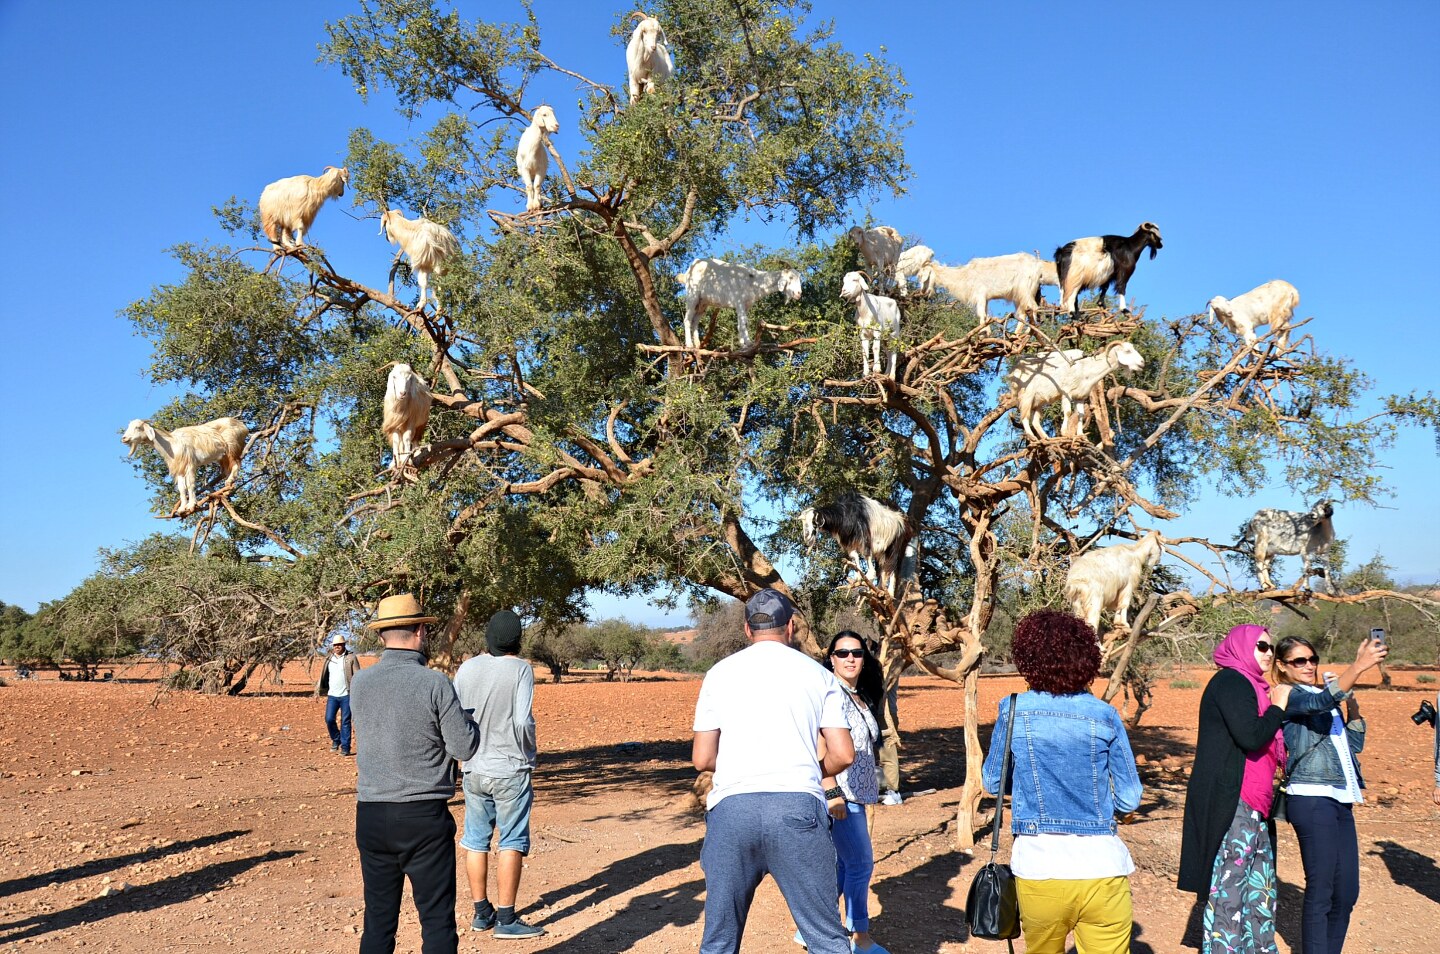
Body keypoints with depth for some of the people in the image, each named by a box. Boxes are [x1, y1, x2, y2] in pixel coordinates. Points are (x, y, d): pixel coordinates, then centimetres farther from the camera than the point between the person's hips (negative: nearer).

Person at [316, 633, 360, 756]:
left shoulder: (351, 658, -2)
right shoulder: (329, 659, 11)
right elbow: (323, 676, 16)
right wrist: (318, 691, 12)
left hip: (346, 695, -4)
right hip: (332, 695, 4)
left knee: (345, 721, -1)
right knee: (329, 719, -3)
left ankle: (345, 747, 6)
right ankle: (336, 740, 21)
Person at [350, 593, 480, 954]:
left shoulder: (359, 682, 1)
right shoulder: (434, 683, -13)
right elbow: (464, 747, -9)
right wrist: (465, 715, 10)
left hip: (371, 814, 4)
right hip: (424, 816, -4)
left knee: (378, 917, 14)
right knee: (437, 919, 6)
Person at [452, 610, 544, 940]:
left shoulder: (467, 668, 0)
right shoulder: (520, 669, -13)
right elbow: (523, 721, -17)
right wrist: (528, 755, 1)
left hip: (473, 770, 5)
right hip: (510, 770, -4)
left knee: (476, 841, 14)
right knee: (511, 842, 4)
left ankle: (481, 912, 23)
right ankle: (505, 918, 6)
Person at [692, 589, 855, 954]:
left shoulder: (720, 673, 11)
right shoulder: (818, 674, 11)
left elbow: (702, 759, 10)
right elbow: (843, 755, 6)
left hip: (732, 806, 1)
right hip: (798, 807, -1)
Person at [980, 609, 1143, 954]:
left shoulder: (1014, 709, -4)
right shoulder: (1104, 715, -3)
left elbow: (992, 783, 6)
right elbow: (1129, 800, 2)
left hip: (1038, 864, 0)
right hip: (1101, 864, 0)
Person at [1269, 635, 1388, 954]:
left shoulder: (1322, 693, 20)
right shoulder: (1285, 693, -3)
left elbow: (1354, 743, 19)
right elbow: (1319, 703, -25)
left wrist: (1352, 704, 6)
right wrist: (1358, 666, -32)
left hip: (1341, 800, 8)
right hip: (1311, 799, -8)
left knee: (1347, 892, 9)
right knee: (1320, 890, -8)